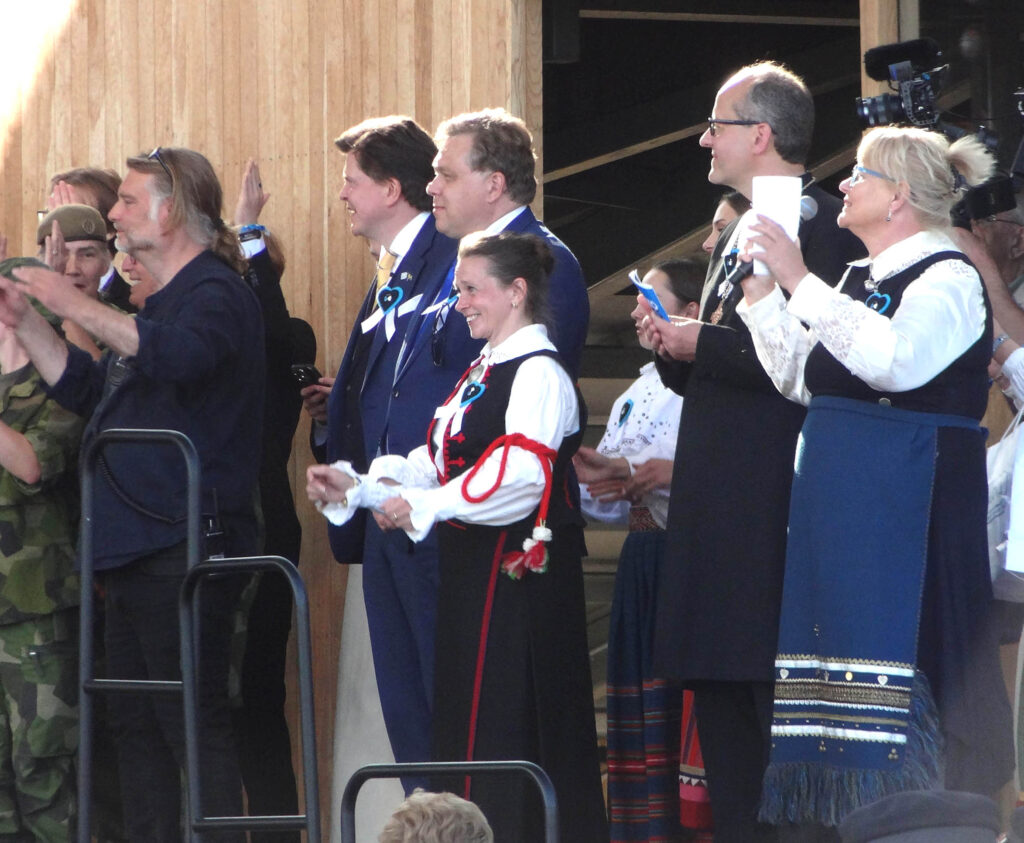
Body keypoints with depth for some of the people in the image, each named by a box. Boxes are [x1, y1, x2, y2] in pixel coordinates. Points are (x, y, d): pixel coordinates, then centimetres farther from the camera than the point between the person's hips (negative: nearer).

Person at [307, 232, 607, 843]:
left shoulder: (539, 373, -11)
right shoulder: (483, 374, 20)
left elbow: (521, 474, -24)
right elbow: (437, 460, 18)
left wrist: (424, 506, -25)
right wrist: (356, 485, 5)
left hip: (519, 571, -9)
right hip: (473, 571, 9)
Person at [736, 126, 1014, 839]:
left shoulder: (950, 278, -9)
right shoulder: (860, 279, 18)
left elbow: (892, 359, -26)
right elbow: (803, 380, 17)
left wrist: (799, 282, -23)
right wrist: (760, 294, 9)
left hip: (910, 504, -9)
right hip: (836, 501, 9)